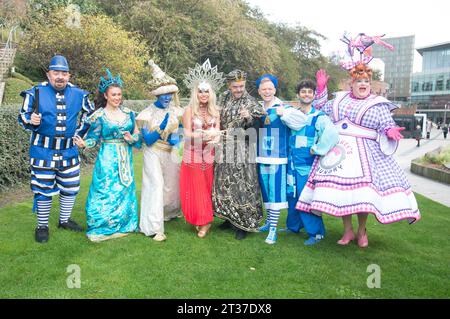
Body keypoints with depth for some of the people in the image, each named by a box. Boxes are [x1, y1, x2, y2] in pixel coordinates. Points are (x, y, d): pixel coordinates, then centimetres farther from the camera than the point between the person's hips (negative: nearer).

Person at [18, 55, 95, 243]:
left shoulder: (78, 94, 2)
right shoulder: (36, 93, -7)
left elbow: (89, 114, 18)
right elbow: (23, 116, -2)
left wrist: (79, 133, 11)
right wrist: (31, 121, -25)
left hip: (69, 150, 4)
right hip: (43, 150, -3)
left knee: (70, 187, 12)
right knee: (43, 189, 4)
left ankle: (64, 220, 32)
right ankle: (42, 226, 22)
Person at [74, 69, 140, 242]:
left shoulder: (128, 113, 6)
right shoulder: (99, 116, -6)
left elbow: (137, 133, 9)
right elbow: (94, 138, -4)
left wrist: (132, 138, -12)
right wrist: (84, 143, -24)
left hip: (126, 159, 5)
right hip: (108, 160, -4)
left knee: (125, 191, 12)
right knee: (106, 192, -2)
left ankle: (122, 225, 28)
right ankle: (102, 228, 13)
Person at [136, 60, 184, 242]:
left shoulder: (175, 111, -1)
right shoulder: (148, 114, -13)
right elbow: (147, 140, -16)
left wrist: (176, 138, -14)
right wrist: (161, 127, -30)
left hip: (171, 152, 5)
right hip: (154, 153, -5)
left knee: (172, 184, 16)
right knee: (156, 185, -16)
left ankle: (170, 212, 44)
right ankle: (154, 228, -12)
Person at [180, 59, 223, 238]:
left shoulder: (214, 111, 6)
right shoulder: (189, 110, -6)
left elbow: (217, 132, 3)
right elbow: (187, 135, -9)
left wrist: (215, 137, -20)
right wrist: (207, 134, -21)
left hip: (209, 157, 3)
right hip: (193, 157, -3)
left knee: (207, 189, 9)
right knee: (195, 190, 2)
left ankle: (203, 220, 22)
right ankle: (203, 221, 16)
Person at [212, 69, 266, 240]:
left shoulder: (251, 103, -8)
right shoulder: (223, 98, 8)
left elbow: (254, 132, -14)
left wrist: (248, 118, -29)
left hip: (242, 154, -5)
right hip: (224, 152, 5)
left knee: (242, 186, -2)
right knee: (223, 185, 12)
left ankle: (244, 224, 12)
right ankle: (229, 218, 29)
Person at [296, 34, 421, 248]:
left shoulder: (378, 104, 4)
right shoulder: (339, 99, 14)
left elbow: (388, 125, 2)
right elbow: (321, 113, 23)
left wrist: (390, 132, -20)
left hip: (364, 153, -3)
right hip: (337, 150, 3)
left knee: (363, 191, -5)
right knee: (339, 188, 1)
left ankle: (361, 231, 17)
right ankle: (347, 231, 16)